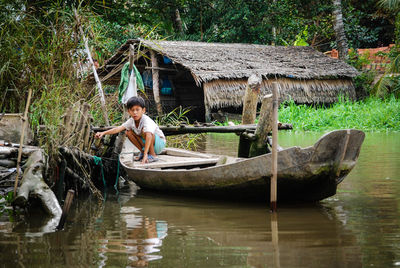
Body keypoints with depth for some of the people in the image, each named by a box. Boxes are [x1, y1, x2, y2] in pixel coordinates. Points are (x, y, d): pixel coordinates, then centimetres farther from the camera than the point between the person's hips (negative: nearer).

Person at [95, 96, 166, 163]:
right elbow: (119, 128, -18)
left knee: (144, 131, -32)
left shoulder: (147, 121, -31)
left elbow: (149, 136, -45)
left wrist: (145, 155, -55)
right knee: (129, 132, -6)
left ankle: (152, 155, -19)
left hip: (160, 143, -7)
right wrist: (103, 133, -31)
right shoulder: (131, 121, -9)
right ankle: (143, 152, 3)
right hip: (147, 143, 7)